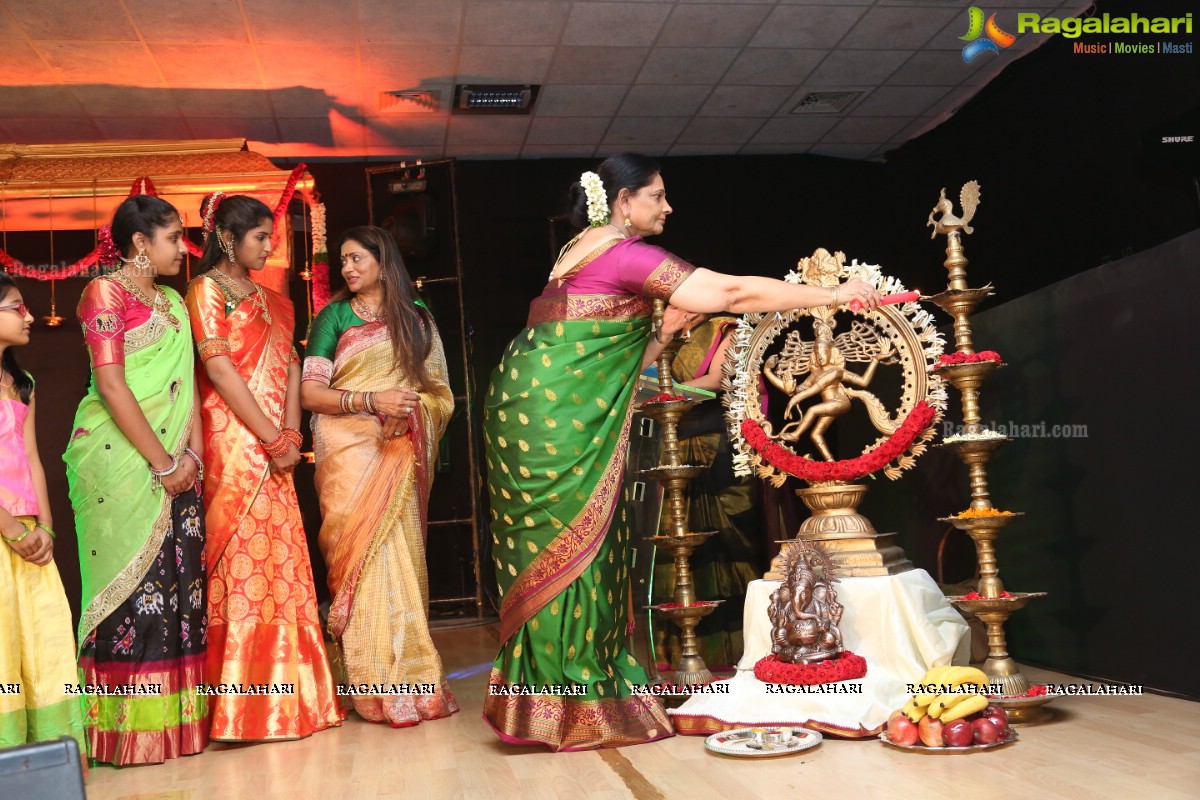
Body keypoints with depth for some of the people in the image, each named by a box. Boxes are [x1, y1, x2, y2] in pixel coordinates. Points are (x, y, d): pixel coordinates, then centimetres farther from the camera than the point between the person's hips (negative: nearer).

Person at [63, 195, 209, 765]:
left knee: (180, 583, 5)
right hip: (120, 458, -7)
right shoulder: (106, 293, -4)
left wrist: (192, 453, -1)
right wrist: (161, 462, -14)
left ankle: (177, 718, 13)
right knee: (132, 585, -4)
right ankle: (129, 727, 5)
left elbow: (186, 382, 13)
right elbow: (110, 385, -13)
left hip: (175, 463, 7)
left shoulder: (174, 304, 18)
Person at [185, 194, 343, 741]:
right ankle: (242, 707, -3)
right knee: (242, 565, -8)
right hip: (232, 445, -7)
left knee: (282, 567, 5)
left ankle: (287, 698, 11)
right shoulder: (205, 290, 0)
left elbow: (290, 371, 12)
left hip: (274, 452, 7)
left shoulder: (270, 301, 20)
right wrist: (273, 437, -12)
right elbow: (219, 369, -10)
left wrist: (291, 435, -4)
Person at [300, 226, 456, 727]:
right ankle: (381, 687, -4)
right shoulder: (334, 316, 9)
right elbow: (309, 393, 0)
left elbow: (441, 394, 10)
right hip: (349, 450, -2)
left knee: (401, 556, -2)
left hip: (400, 455, 2)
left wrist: (413, 409, -11)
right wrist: (371, 401, -13)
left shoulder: (417, 320, 14)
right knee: (367, 553, -9)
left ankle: (410, 676, 6)